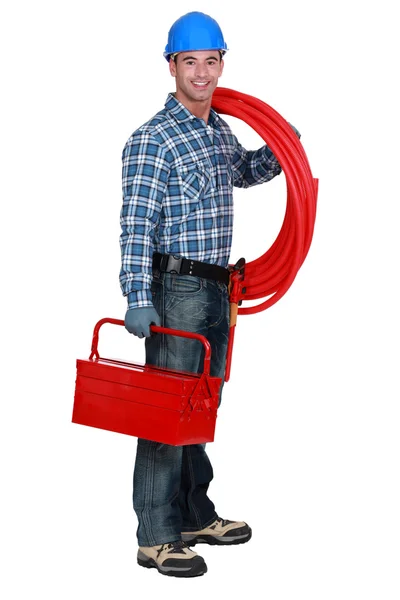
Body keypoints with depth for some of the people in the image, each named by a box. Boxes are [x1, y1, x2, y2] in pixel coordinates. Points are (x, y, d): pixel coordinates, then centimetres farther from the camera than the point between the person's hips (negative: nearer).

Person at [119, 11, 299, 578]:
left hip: (216, 291, 8)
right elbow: (136, 224, -18)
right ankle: (157, 536, 1)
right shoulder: (153, 139, -12)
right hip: (176, 290, -8)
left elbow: (245, 171, 35)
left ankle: (195, 515, 28)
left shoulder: (221, 131, 13)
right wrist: (137, 297, -26)